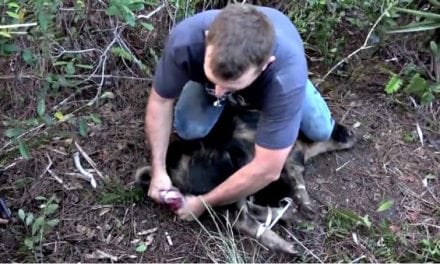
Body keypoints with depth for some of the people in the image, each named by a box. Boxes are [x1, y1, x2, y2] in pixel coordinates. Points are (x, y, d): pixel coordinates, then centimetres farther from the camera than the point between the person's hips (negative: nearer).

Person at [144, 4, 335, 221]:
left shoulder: (286, 75, -49)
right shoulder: (185, 40, -44)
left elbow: (267, 170, -41)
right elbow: (161, 100, -25)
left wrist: (203, 203, -33)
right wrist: (158, 170, -29)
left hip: (272, 79, -1)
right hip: (214, 67, 1)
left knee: (320, 132, -5)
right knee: (188, 129, -19)